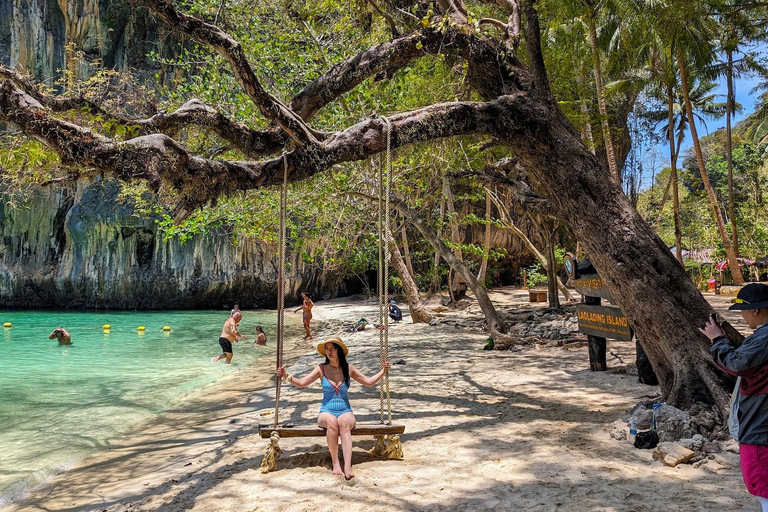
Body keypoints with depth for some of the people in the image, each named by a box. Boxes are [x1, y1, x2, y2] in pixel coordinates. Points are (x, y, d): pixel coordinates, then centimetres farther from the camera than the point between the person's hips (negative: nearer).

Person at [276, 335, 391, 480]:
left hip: (345, 412, 0)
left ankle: (347, 466, -46)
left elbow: (368, 382, 13)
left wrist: (383, 371, 3)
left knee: (344, 423, -36)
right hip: (326, 412, 0)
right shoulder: (321, 369, 3)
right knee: (331, 421, -36)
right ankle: (335, 463, -27)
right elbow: (301, 383, -1)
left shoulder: (349, 369, 6)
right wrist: (286, 376, -16)